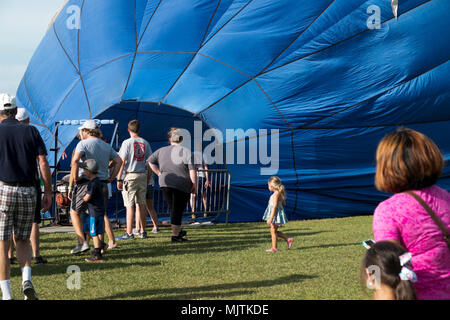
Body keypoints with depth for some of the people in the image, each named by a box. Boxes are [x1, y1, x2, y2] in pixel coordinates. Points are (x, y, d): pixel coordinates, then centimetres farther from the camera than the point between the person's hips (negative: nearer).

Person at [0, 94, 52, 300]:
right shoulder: (31, 132, 6)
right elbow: (43, 163, 0)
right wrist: (48, 193, 5)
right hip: (28, 191, 3)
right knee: (22, 240, 17)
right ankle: (27, 279, -5)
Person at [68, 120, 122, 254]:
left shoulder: (83, 144, -5)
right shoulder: (106, 146, 14)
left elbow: (75, 161, -20)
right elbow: (118, 161, 16)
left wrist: (72, 184, -15)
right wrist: (111, 177, 13)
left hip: (85, 183, -6)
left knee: (74, 212, 7)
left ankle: (82, 242, -5)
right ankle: (112, 242, 11)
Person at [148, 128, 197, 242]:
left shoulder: (162, 150, 9)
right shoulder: (185, 151, -5)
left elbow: (151, 161, 16)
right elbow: (192, 170, -9)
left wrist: (159, 173, 17)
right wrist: (194, 184, -3)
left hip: (165, 183, 4)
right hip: (182, 184, -4)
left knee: (172, 209, 17)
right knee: (177, 210, 1)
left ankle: (178, 231, 28)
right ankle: (175, 235, 2)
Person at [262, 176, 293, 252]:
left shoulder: (276, 194, -20)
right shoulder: (280, 193, 9)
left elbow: (274, 207, -24)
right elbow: (284, 203, 17)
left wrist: (270, 218, -25)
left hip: (276, 214, -10)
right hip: (276, 214, 10)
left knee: (273, 230, -1)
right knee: (274, 231, 16)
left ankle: (274, 248, 6)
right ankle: (288, 239, 18)